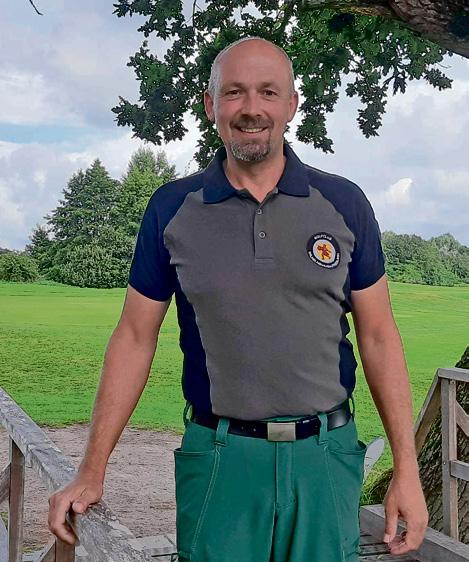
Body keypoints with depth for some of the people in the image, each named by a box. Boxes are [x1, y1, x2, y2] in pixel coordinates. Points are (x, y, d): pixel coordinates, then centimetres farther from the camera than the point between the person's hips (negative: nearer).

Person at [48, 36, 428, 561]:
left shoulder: (344, 203, 0)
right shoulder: (171, 207, -1)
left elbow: (378, 335, 2)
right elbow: (135, 337, 2)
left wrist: (406, 469, -2)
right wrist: (91, 473, -1)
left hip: (325, 456, 1)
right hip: (217, 455, 0)